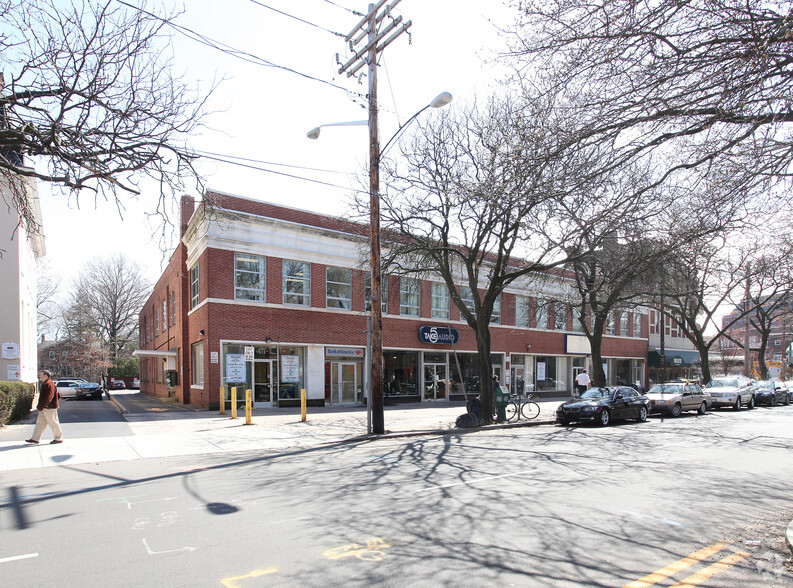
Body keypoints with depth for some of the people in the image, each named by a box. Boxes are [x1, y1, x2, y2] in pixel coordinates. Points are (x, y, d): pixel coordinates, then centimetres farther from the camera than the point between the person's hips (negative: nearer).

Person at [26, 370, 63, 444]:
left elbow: (47, 398, -24)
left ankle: (59, 438, 7)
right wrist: (39, 406, 13)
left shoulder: (49, 385, -19)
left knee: (53, 423, -2)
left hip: (49, 408, -10)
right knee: (39, 423, 10)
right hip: (44, 408, 10)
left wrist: (40, 407, -20)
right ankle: (35, 439, 15)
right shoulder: (44, 384, 15)